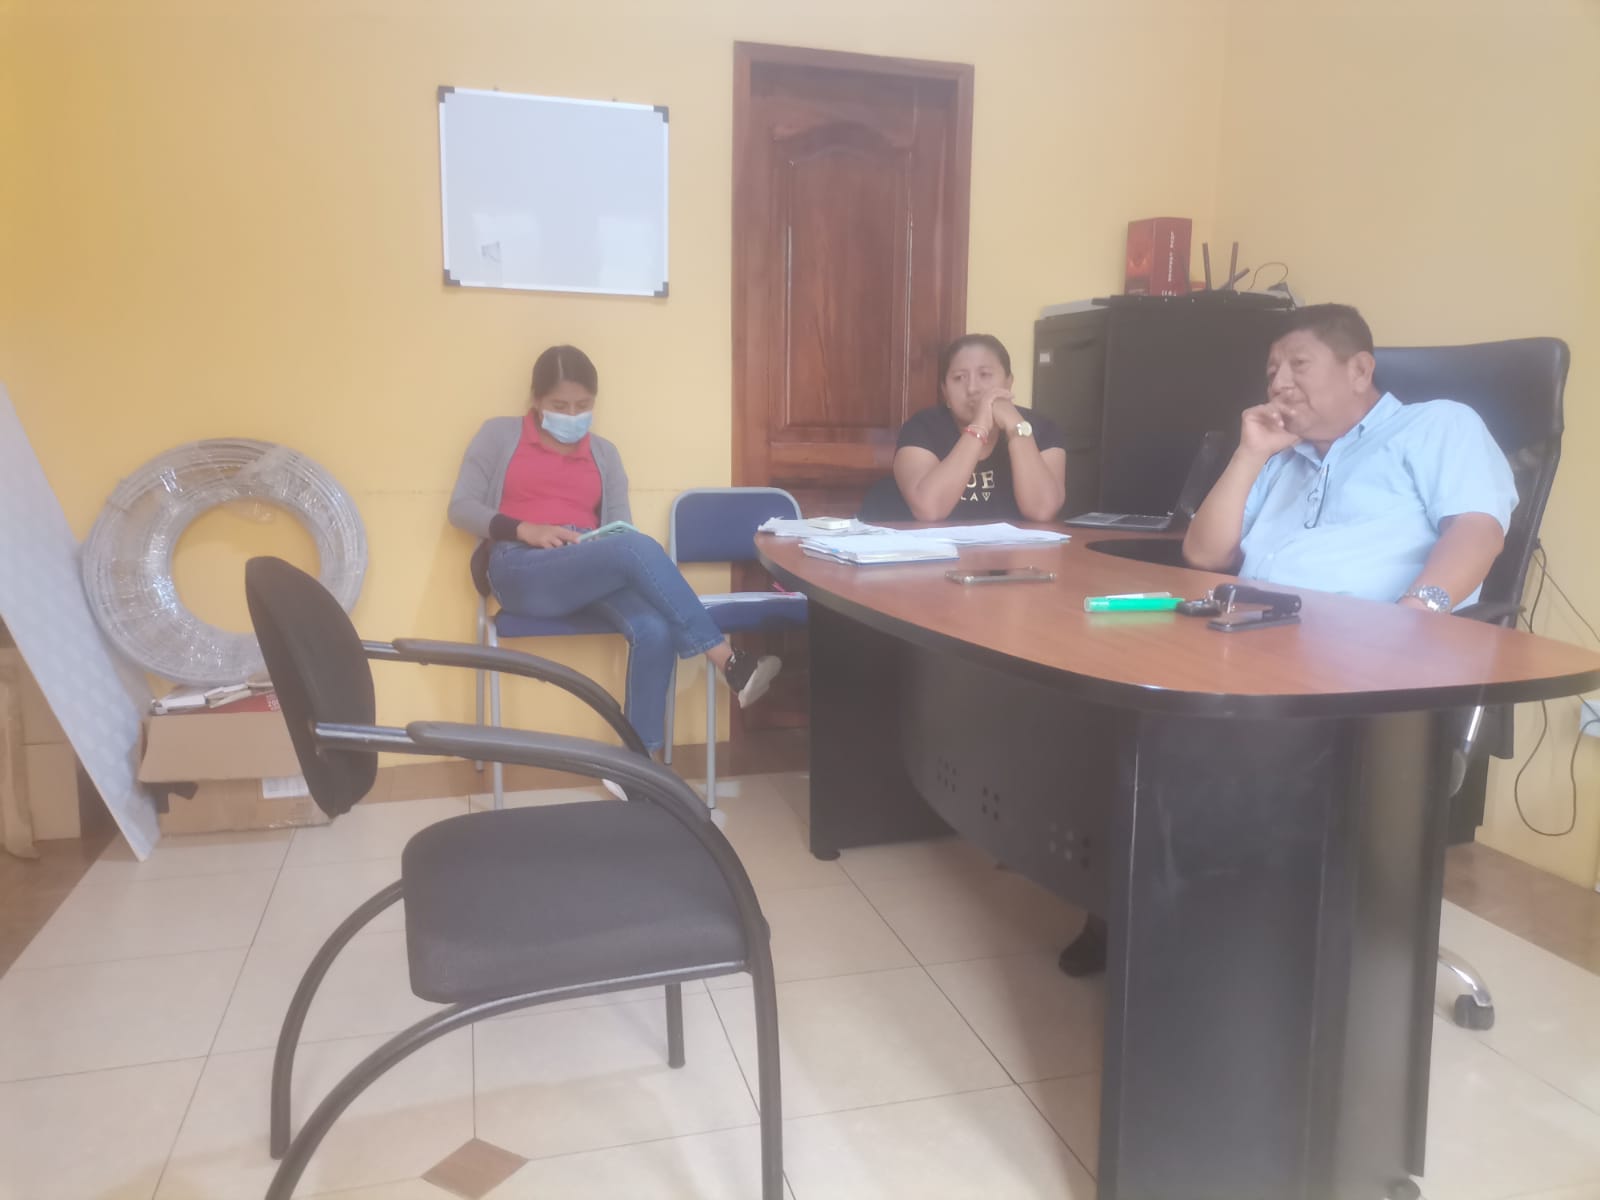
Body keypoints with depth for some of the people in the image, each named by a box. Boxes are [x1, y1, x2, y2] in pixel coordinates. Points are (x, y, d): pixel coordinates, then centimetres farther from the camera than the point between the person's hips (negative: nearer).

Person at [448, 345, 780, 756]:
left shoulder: (604, 453, 22)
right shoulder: (499, 434, 12)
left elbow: (621, 527, 14)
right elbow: (461, 507, 4)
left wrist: (626, 559, -11)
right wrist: (523, 529, -13)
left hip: (595, 573, 4)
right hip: (522, 572, -4)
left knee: (655, 629, -30)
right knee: (636, 547, -32)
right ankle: (730, 663, -31)